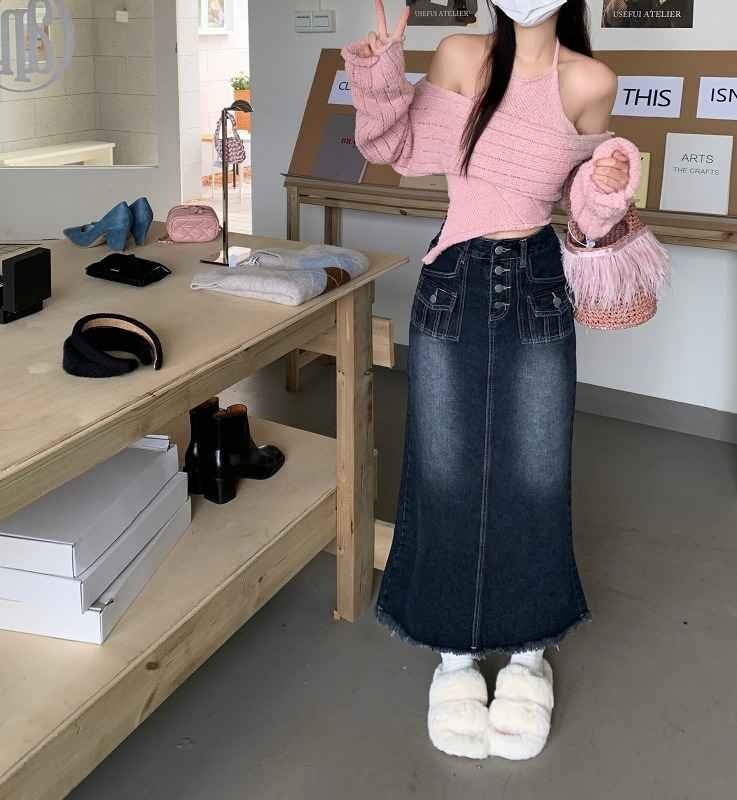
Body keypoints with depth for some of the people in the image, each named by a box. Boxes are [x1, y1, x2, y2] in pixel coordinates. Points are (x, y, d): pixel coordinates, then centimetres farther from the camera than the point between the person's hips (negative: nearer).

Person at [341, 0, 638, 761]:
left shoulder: (589, 82, -5)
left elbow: (587, 197, 9)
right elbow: (399, 147, 5)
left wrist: (608, 185, -13)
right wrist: (379, 73, -11)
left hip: (536, 287, 0)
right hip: (451, 283, 0)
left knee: (534, 477, 5)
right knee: (445, 475, 6)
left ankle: (527, 652, 27)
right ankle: (455, 653, 24)